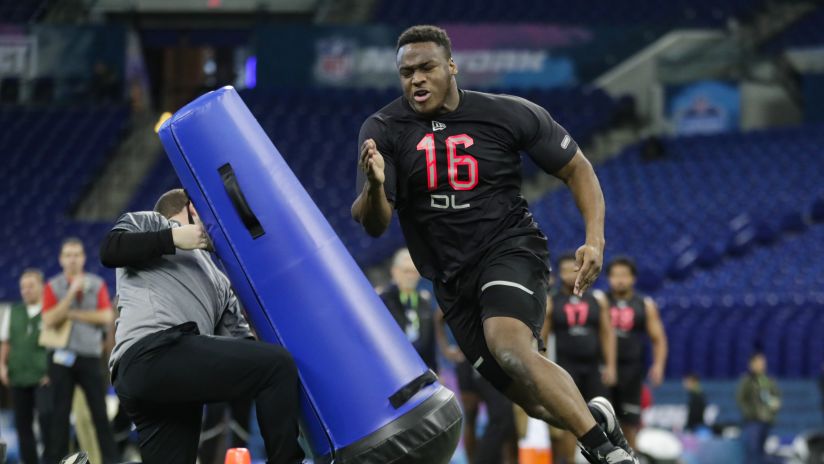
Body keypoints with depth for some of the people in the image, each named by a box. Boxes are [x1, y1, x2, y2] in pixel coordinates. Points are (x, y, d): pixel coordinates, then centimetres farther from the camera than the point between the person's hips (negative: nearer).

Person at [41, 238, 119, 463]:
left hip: (90, 356, 1)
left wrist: (73, 315, -7)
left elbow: (106, 317, -4)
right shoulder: (53, 286, 4)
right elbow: (49, 321, -9)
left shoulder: (97, 284, 7)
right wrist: (71, 293, -14)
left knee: (100, 411, 0)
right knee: (60, 413, 1)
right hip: (61, 357, -1)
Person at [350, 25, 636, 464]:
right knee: (532, 398, 3)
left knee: (509, 347, -34)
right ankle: (595, 416, 36)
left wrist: (595, 239, -12)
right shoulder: (383, 131, -6)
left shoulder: (510, 114, -9)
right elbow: (373, 225, -12)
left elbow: (577, 168, 2)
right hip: (451, 276, 4)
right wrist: (374, 185, -35)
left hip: (510, 247, -3)